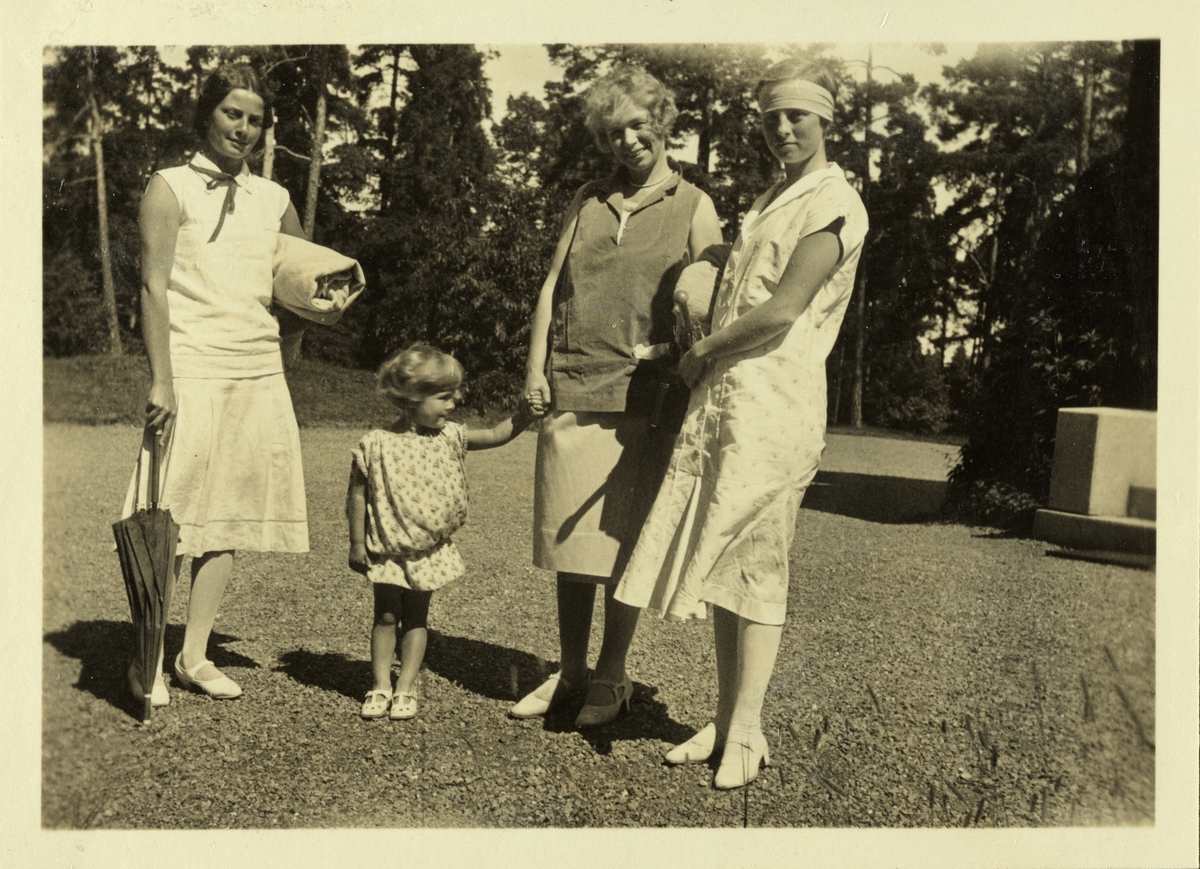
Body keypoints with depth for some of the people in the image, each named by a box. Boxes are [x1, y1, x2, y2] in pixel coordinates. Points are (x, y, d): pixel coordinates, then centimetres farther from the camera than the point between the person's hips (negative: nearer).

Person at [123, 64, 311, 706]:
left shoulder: (273, 199, 15)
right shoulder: (170, 189, 2)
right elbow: (153, 287, -7)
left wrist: (275, 335, 3)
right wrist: (161, 381, -16)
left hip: (260, 377, 5)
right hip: (192, 372, -5)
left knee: (229, 517, 6)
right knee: (170, 521, -3)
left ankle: (195, 656, 17)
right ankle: (147, 660, 11)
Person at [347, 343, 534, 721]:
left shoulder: (448, 437, -3)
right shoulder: (376, 445, -12)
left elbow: (495, 435, -3)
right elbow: (358, 495, -5)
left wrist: (528, 412, -15)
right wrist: (357, 543, -3)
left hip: (428, 550, 3)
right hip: (387, 550, -2)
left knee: (416, 618, 10)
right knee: (385, 616, 8)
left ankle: (406, 689, 20)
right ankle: (381, 687, 21)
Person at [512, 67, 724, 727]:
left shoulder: (694, 208, 6)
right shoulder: (586, 201, 16)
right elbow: (551, 287, 14)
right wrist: (535, 369, 5)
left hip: (641, 400, -3)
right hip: (570, 393, 4)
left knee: (621, 544, 2)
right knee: (567, 537, 8)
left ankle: (611, 676, 16)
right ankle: (569, 670, 22)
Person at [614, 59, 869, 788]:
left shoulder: (834, 203, -5)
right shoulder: (771, 200, 21)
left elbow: (782, 310, -14)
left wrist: (701, 352, -4)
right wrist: (708, 364, 8)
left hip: (775, 400, -8)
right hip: (724, 397, 8)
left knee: (756, 566, -5)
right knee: (720, 560, 7)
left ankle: (746, 733, 4)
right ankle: (724, 720, 16)